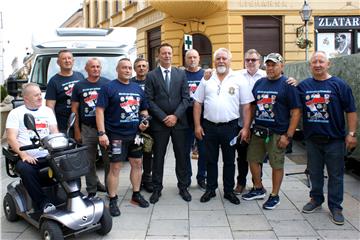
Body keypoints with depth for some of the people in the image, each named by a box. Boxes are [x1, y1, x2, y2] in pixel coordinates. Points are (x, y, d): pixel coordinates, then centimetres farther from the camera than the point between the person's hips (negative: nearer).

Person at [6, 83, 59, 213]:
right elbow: (11, 138, 0)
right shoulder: (16, 113, 9)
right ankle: (44, 203, -28)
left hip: (48, 156, 2)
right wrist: (23, 154, -17)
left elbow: (55, 133, 12)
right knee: (25, 169, -35)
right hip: (28, 158, -2)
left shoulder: (47, 111, 19)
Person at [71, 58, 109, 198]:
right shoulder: (79, 86, 8)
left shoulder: (108, 84, 5)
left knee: (109, 160, 1)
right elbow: (74, 109, 8)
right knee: (89, 162, 7)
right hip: (87, 129, 1)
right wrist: (77, 131, 3)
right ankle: (92, 190, 18)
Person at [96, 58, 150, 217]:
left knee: (137, 164, 12)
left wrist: (144, 121, -1)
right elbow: (100, 110, -11)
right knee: (115, 167, -1)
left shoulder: (137, 88, 13)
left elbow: (144, 109, 20)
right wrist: (101, 133, -19)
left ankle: (136, 194, 28)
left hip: (135, 134, 6)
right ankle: (113, 201, 10)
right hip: (116, 135, -6)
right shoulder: (108, 88, -5)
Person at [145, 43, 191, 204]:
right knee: (158, 157, 7)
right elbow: (149, 100, -4)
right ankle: (157, 188, 19)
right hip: (159, 123, -1)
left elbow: (186, 98, 1)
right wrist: (163, 118, -11)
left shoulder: (181, 74, 6)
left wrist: (175, 116, -10)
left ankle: (183, 187, 22)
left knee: (181, 156, 8)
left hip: (179, 122, 1)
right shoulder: (151, 76, 1)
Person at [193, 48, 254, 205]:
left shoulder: (239, 80, 0)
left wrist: (246, 128, -7)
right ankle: (210, 189, 26)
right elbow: (197, 103, 7)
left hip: (230, 127, -1)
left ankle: (229, 191, 24)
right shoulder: (207, 79, 6)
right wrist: (197, 125, 1)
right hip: (209, 126, 2)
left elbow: (246, 106, -1)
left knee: (229, 161, 10)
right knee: (211, 160, 12)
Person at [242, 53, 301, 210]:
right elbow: (252, 106, 16)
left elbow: (296, 111, -9)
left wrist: (288, 135, -14)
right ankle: (258, 189, 31)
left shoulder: (287, 85, -6)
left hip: (277, 133, -6)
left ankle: (274, 196, 20)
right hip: (258, 131, 6)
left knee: (276, 165, 4)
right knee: (253, 160, 12)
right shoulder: (259, 83, 11)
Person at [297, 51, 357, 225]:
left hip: (334, 139, -2)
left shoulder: (339, 85, -4)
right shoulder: (304, 86, 4)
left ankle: (335, 207, 19)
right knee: (314, 173, 16)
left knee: (335, 175, 6)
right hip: (312, 138, 3)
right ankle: (316, 199, 33)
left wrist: (351, 133, -8)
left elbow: (351, 111, -4)